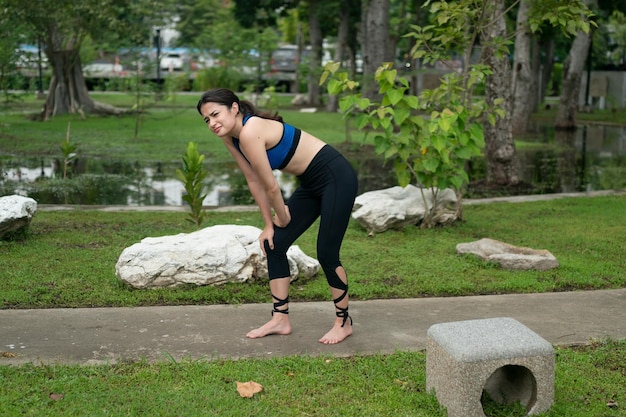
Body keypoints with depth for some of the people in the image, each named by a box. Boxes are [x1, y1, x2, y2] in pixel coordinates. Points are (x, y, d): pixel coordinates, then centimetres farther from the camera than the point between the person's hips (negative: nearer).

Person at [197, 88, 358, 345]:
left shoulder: (249, 133, -27)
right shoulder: (229, 137, -1)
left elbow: (271, 186, -20)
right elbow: (254, 181, 7)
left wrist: (282, 219, -3)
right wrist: (269, 225, 7)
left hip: (336, 177, -9)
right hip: (311, 183, 9)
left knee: (326, 253, -5)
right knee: (274, 244, 6)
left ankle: (344, 322, 15)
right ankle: (280, 319, 14)